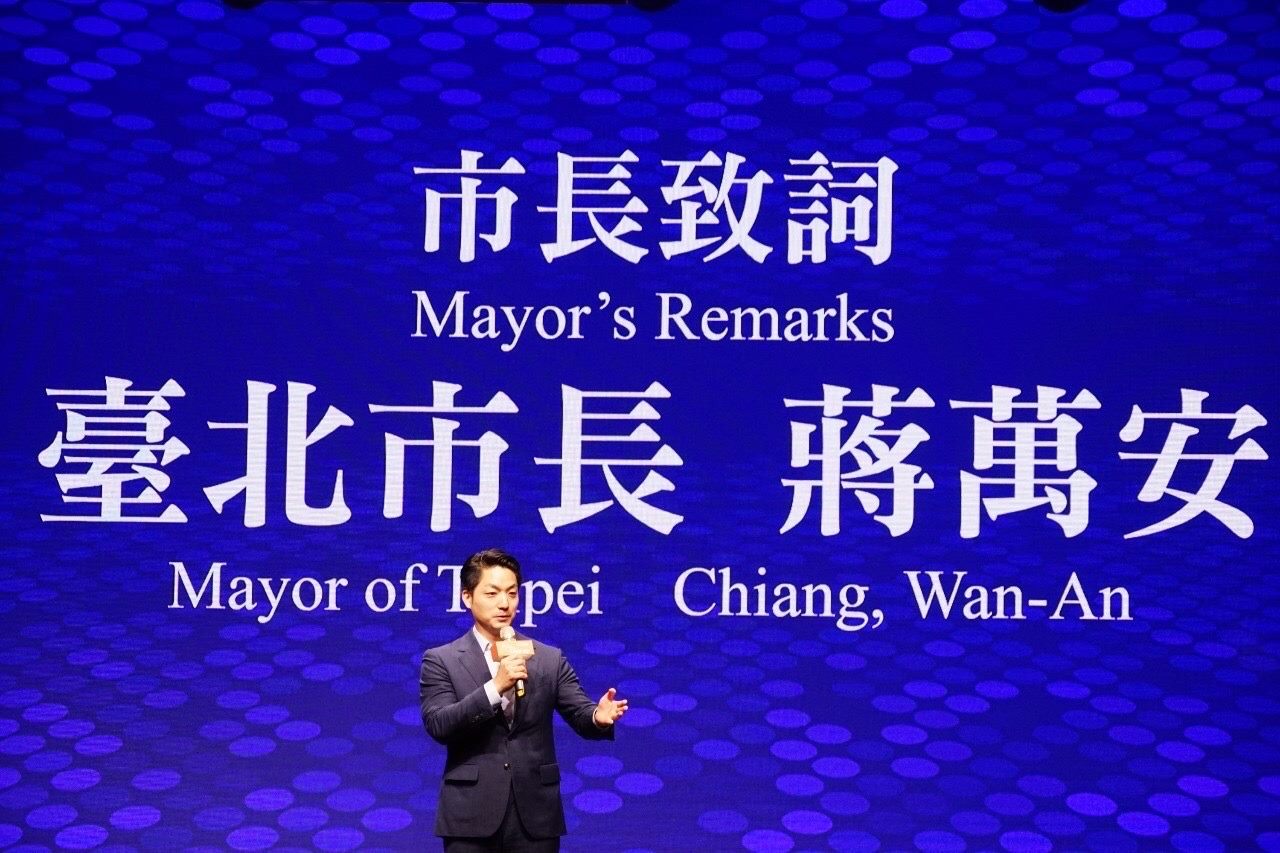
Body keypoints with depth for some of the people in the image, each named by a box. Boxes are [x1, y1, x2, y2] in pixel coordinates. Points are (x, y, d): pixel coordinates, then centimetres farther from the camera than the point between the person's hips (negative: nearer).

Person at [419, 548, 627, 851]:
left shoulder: (550, 659, 8)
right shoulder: (440, 660, 1)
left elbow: (580, 714, 2)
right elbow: (438, 725, -10)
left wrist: (599, 717, -22)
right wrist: (495, 687, -21)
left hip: (535, 815, 2)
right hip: (471, 816, -2)